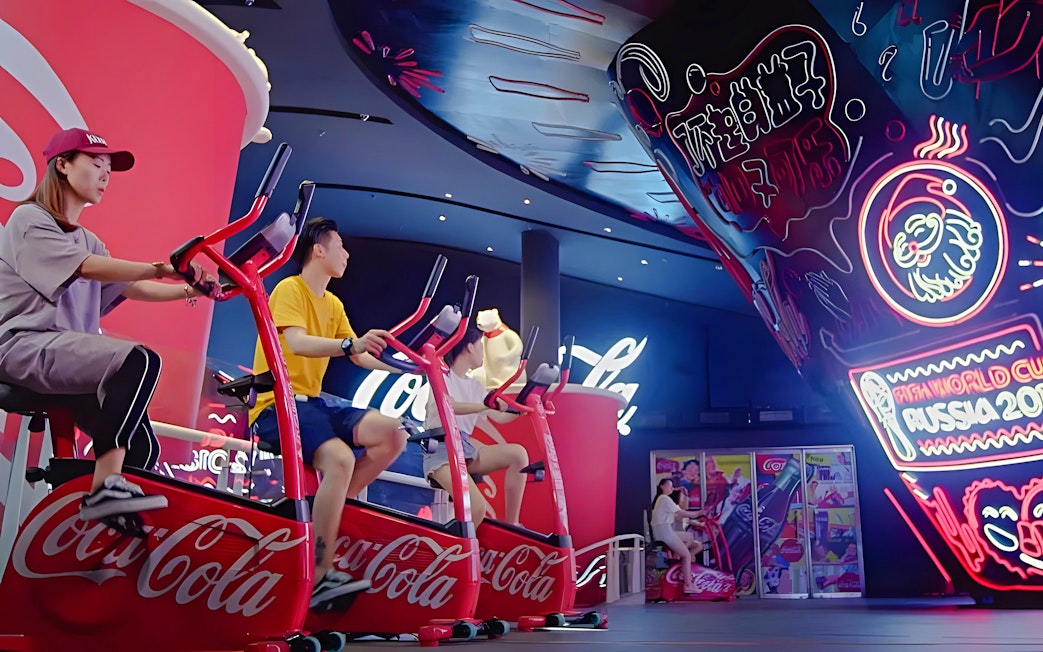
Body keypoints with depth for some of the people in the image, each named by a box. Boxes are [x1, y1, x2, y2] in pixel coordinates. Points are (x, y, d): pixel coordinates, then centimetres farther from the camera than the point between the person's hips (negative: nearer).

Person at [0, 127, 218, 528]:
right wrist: (158, 268, -31)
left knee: (141, 446, -7)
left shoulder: (87, 240, 25)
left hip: (68, 355, 8)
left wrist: (191, 290, -5)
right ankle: (106, 488, -30)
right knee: (140, 360, -32)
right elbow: (86, 267, -19)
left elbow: (133, 289, 11)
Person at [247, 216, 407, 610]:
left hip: (313, 402, 8)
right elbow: (297, 343, -25)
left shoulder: (333, 305, 18)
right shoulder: (290, 289, -7)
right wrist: (351, 344, -39)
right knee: (340, 458, -32)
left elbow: (360, 357, 13)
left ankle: (333, 506, -6)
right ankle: (319, 579, -28)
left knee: (392, 435, -10)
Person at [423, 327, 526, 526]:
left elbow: (498, 417, 13)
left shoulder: (476, 386, 19)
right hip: (440, 449, -7)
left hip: (466, 448, 7)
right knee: (477, 507, -29)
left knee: (518, 453, -18)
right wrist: (486, 405, -32)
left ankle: (511, 525, -12)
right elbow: (450, 406, -21)